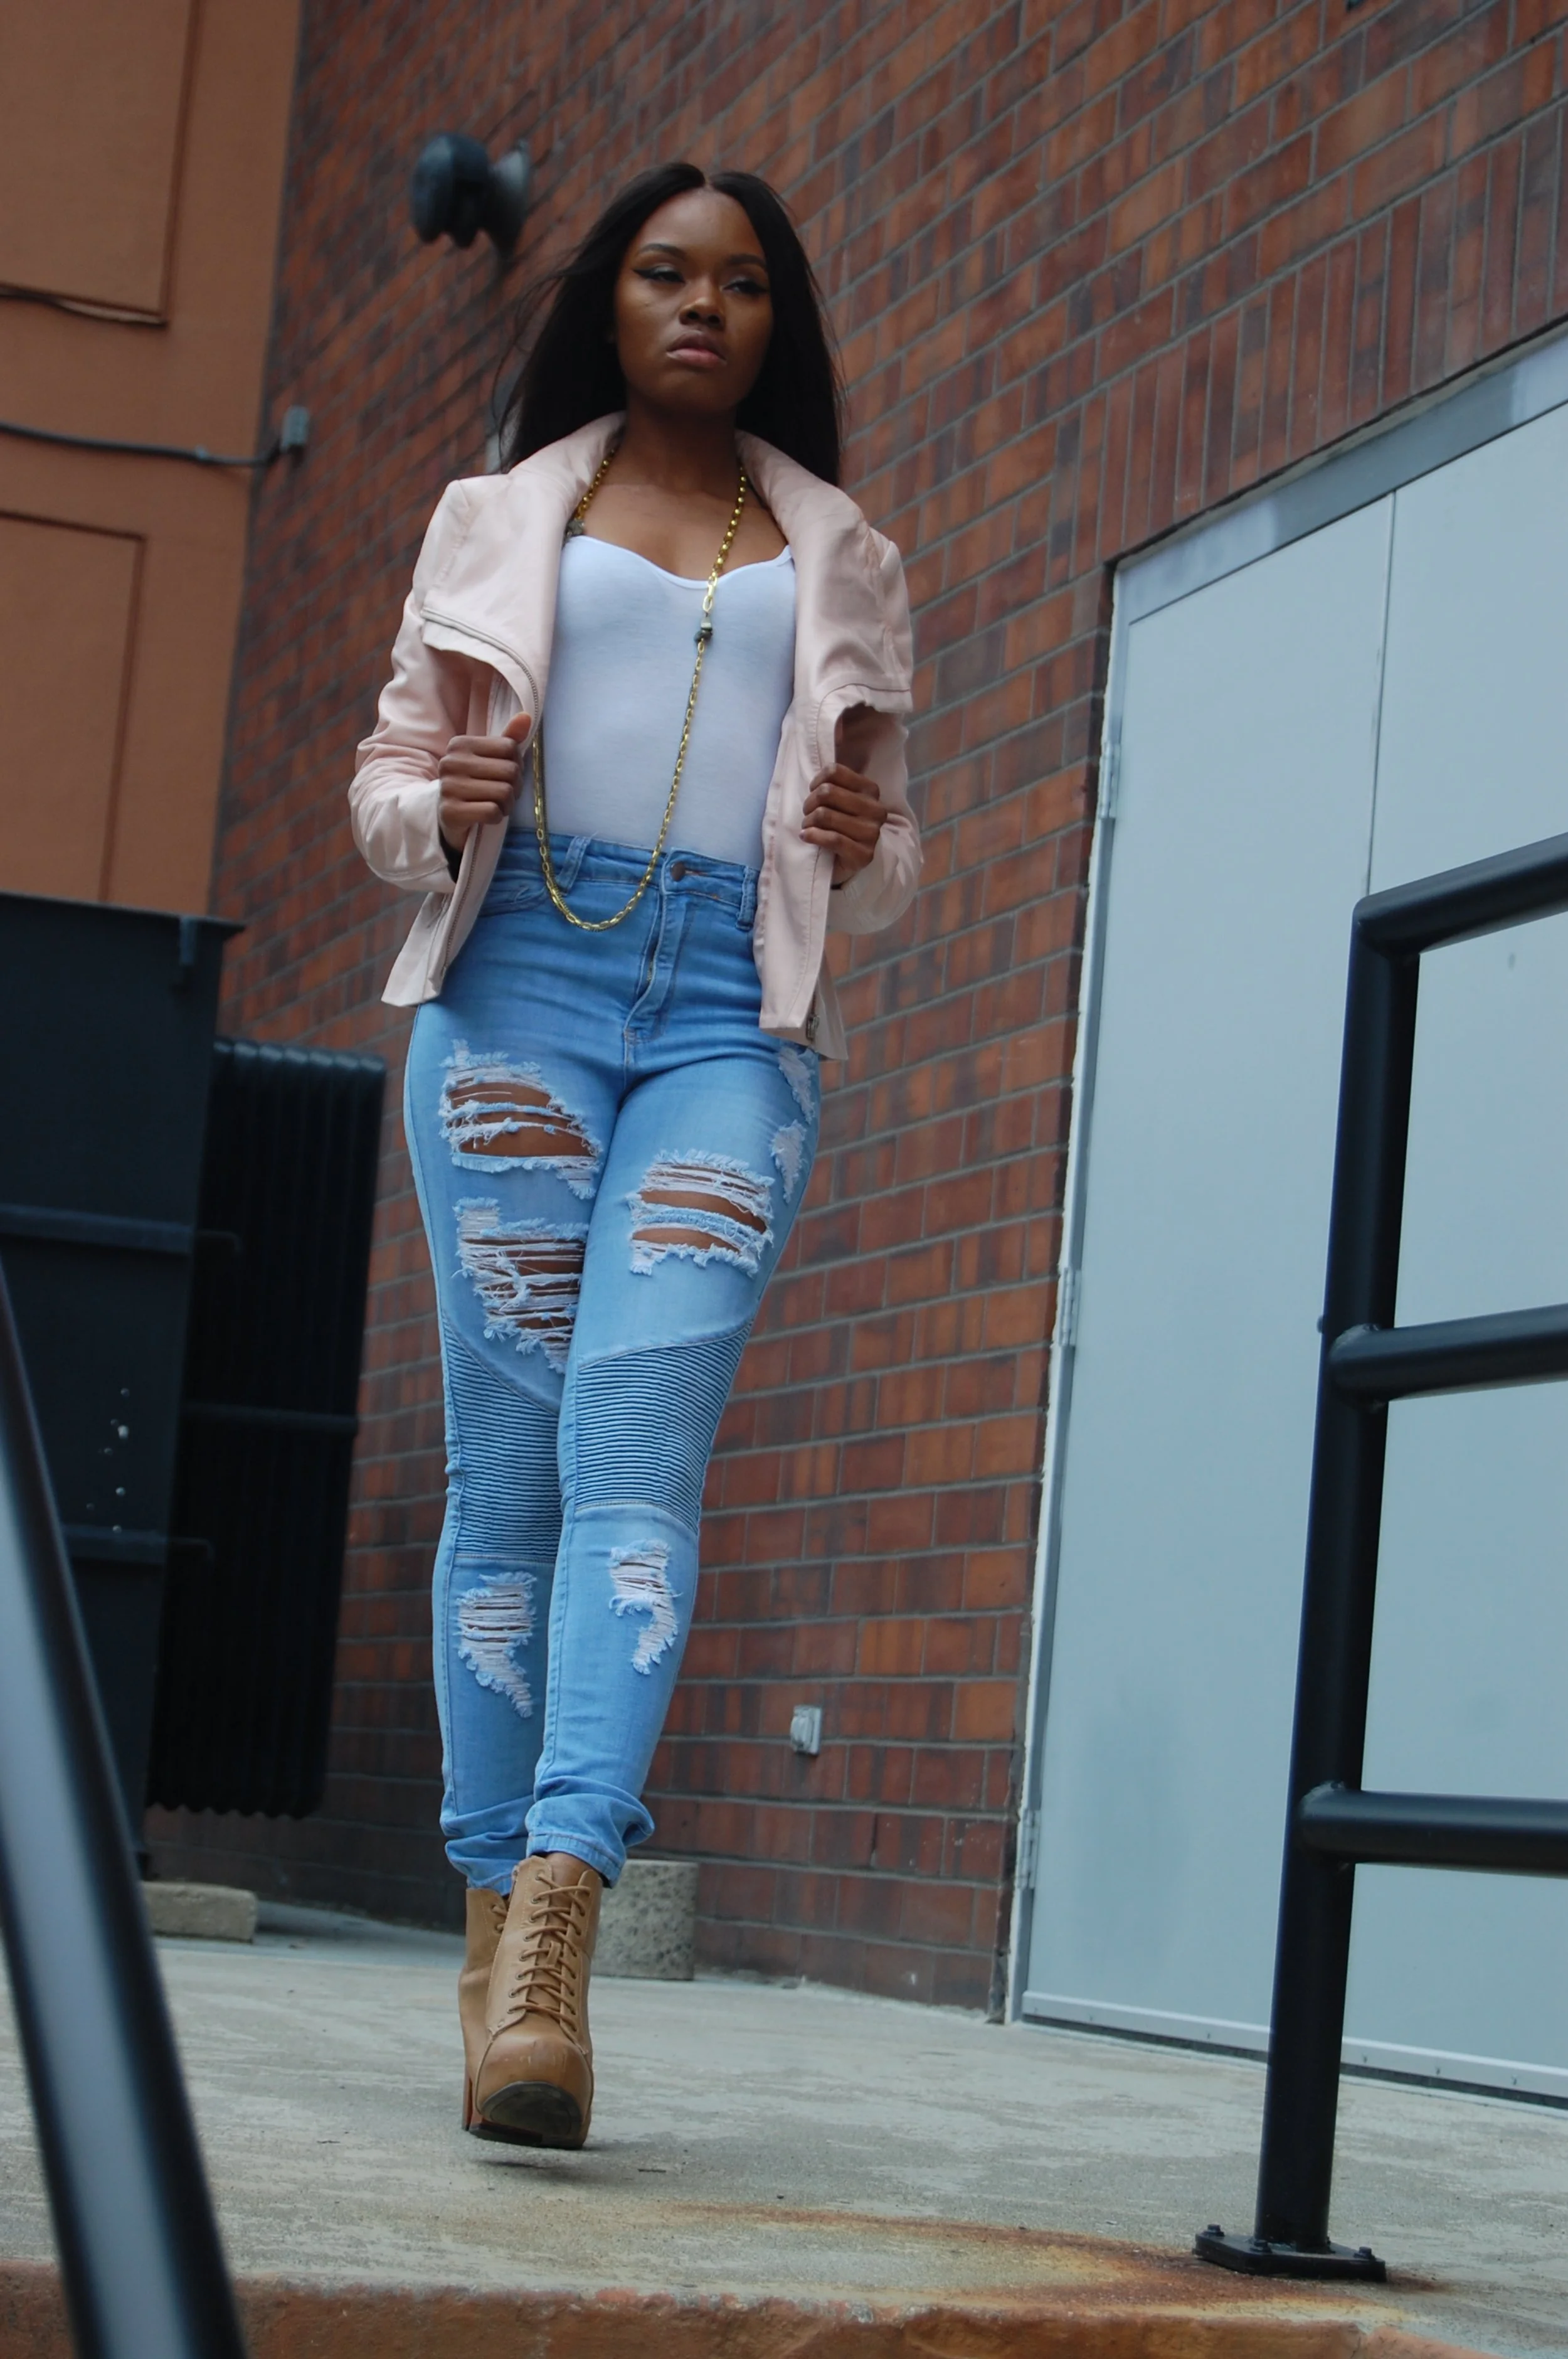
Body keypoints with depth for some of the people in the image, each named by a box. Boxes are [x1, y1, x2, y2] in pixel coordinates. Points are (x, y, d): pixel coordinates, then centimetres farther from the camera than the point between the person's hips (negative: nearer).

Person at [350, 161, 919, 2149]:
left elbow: (889, 859, 22)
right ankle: (500, 1947, -3)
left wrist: (863, 849, -2)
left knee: (638, 1433, -18)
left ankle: (552, 1926, -28)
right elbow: (389, 770, 17)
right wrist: (442, 802, -7)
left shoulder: (846, 564, 22)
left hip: (734, 1015, 0)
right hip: (522, 977, 0)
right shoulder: (497, 516, 20)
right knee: (510, 1450, -6)